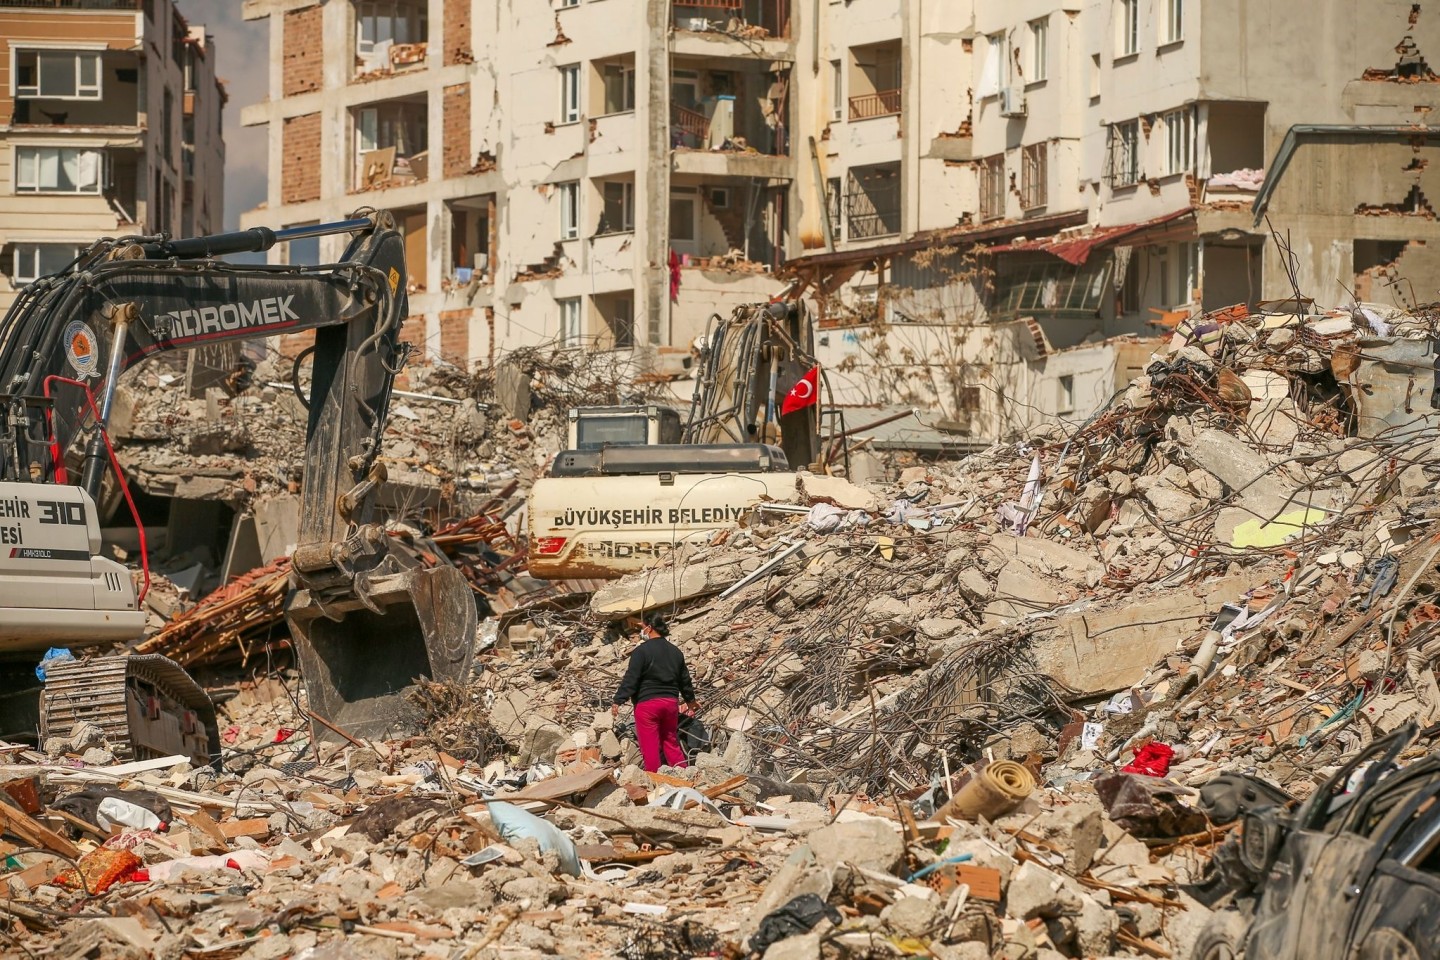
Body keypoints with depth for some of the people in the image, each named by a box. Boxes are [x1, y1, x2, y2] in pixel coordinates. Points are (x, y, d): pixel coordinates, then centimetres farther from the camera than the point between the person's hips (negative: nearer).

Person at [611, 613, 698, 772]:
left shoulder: (642, 651, -10)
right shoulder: (675, 652, 11)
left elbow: (630, 679, -15)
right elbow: (685, 680, 20)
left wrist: (618, 701, -13)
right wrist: (690, 700, 34)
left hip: (647, 703, -6)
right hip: (671, 701, 6)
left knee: (650, 746, -2)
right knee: (671, 742, 15)